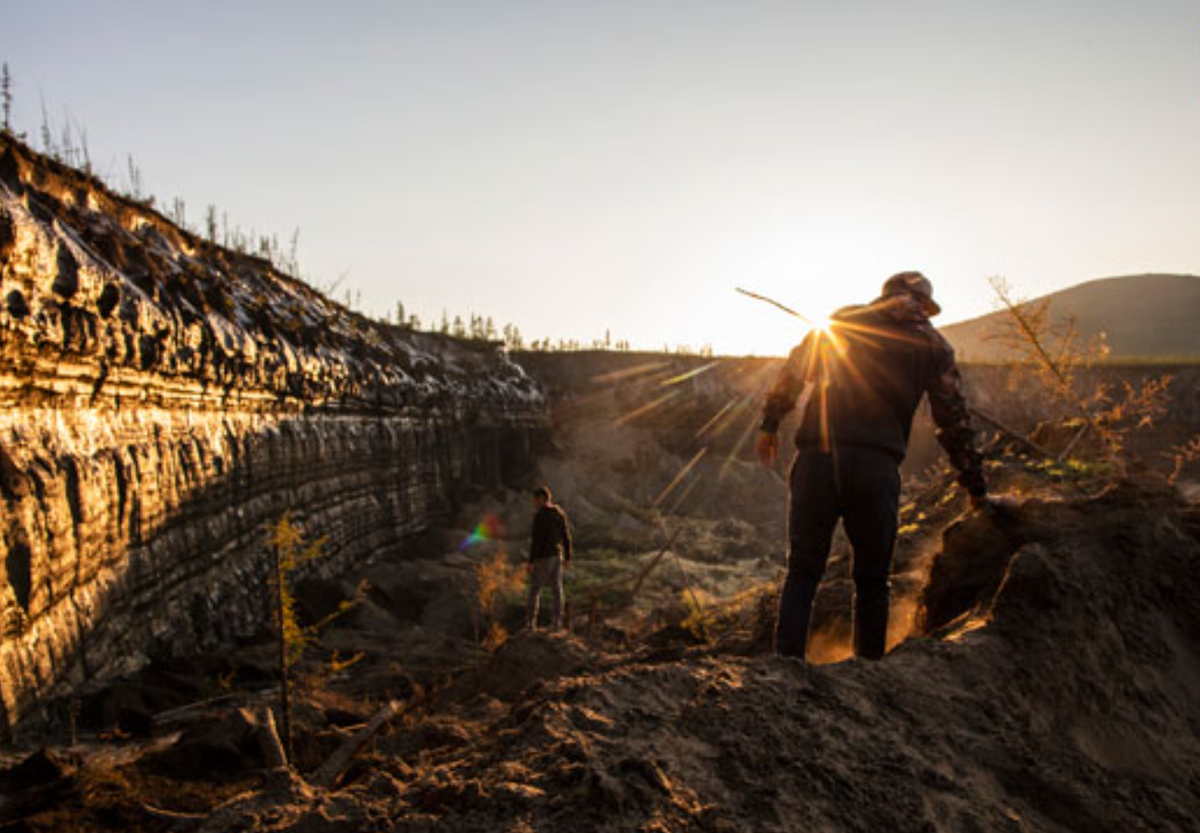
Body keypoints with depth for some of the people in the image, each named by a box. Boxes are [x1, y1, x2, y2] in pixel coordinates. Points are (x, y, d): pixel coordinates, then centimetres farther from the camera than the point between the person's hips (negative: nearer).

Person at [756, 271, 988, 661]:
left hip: (819, 457, 0)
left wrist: (770, 423, 13)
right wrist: (976, 489, 22)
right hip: (877, 467, 0)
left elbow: (794, 369, 9)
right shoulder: (933, 345, 16)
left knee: (802, 573, 4)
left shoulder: (844, 319, 17)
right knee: (872, 581, 12)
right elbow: (954, 420, 17)